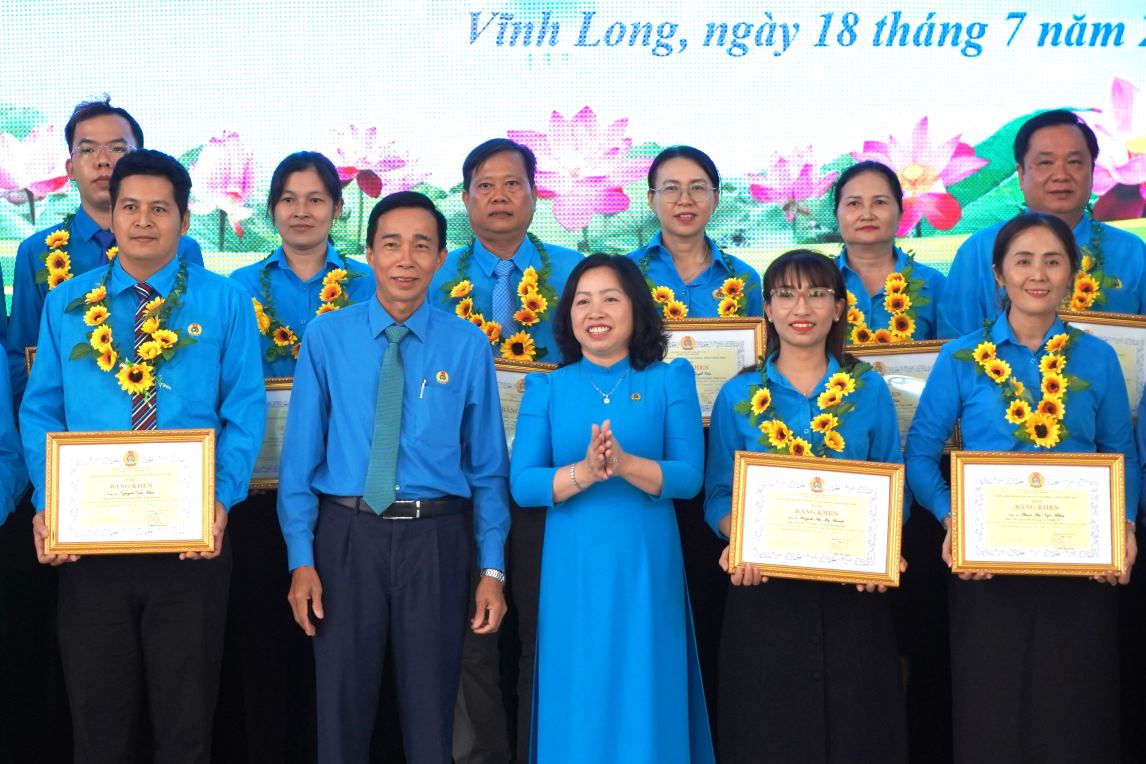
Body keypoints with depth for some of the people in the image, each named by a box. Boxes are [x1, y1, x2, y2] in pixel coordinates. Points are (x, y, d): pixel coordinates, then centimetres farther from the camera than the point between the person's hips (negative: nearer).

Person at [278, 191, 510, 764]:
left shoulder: (468, 346, -1)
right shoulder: (326, 337, -1)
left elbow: (488, 465, 2)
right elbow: (300, 453, 0)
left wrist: (492, 569, -2)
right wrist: (301, 559, -5)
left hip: (435, 540, 0)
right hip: (347, 534, 0)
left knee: (431, 711, 11)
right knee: (342, 709, 12)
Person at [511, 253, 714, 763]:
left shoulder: (670, 380, 2)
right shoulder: (547, 388, 4)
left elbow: (689, 476, -6)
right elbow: (522, 485, -5)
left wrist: (625, 465, -23)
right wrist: (584, 473, -22)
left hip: (646, 565, -1)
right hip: (572, 568, 1)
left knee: (645, 701, 6)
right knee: (576, 701, 8)